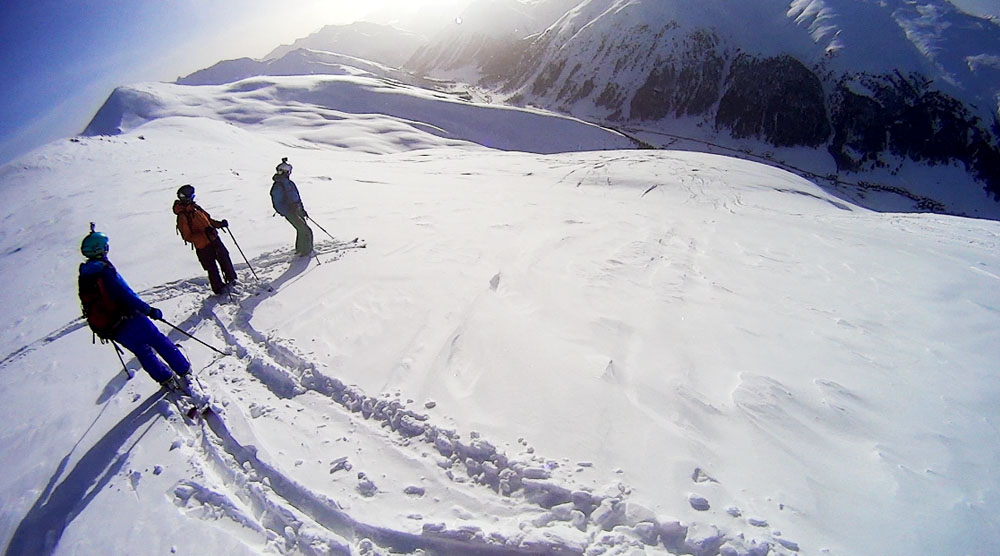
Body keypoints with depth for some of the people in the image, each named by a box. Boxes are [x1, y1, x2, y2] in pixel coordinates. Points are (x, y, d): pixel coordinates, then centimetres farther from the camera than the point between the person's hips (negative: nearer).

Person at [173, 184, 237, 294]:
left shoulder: (195, 207, 5)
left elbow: (207, 219, 18)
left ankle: (232, 279, 37)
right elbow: (187, 237, -19)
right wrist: (204, 234, -30)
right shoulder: (182, 217, -17)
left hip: (214, 239, 8)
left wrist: (219, 224, 3)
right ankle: (219, 289, 18)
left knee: (225, 258, 18)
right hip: (203, 247, -7)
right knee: (212, 268, 3)